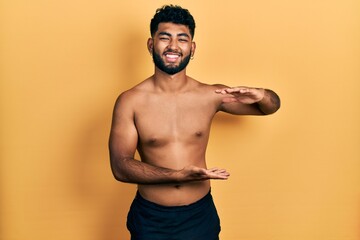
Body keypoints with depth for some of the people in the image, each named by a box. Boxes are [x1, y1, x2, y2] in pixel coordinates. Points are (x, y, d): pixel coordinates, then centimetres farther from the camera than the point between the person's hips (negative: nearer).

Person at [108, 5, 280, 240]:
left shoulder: (211, 96, -6)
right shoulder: (129, 101, -11)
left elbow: (272, 106, 4)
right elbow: (120, 166, -15)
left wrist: (260, 94, -21)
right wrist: (179, 175, -28)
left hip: (200, 215, 2)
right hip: (150, 218, -1)